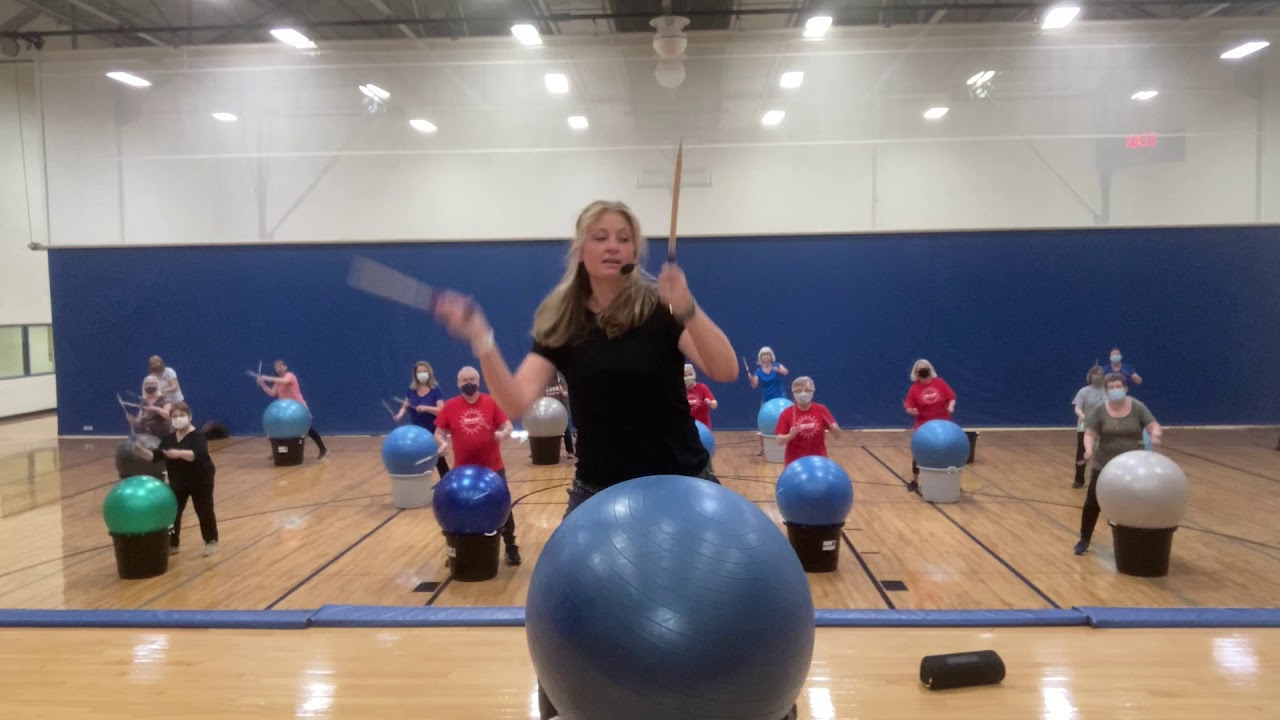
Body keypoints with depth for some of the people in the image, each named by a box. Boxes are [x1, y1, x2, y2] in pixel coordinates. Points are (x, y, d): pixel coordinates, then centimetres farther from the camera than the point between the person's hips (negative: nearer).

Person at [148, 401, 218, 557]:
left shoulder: (197, 436, -17)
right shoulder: (168, 438, 2)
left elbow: (198, 455, -34)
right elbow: (156, 456, 0)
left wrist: (179, 453, -49)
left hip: (200, 481, -6)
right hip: (178, 482, 6)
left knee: (204, 511, 4)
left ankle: (211, 541, 19)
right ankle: (172, 543, 20)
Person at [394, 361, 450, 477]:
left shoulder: (435, 389, -10)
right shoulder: (412, 389, 4)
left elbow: (441, 410, -18)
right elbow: (405, 406, 11)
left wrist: (426, 408, -31)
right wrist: (400, 414, -9)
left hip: (433, 433, -4)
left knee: (438, 460, 1)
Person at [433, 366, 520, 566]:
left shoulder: (492, 402, -5)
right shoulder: (450, 406, -2)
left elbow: (507, 426, -5)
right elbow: (440, 432, 3)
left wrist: (503, 433, -27)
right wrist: (443, 443, -18)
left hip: (493, 468, -1)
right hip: (463, 470, 1)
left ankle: (511, 548, 20)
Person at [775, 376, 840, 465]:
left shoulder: (821, 410, -3)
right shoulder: (787, 413, -7)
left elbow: (838, 434, -4)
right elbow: (779, 440, -9)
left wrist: (835, 429, -26)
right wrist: (790, 435, -29)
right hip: (795, 462, -1)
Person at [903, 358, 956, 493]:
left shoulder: (940, 383, -3)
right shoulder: (915, 388, -7)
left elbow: (951, 397, 0)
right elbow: (908, 407, -9)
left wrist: (951, 406, -20)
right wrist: (911, 411, -31)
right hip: (923, 426, -1)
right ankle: (914, 481, 12)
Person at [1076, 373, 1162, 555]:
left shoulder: (1137, 407, -5)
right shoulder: (1100, 411, -7)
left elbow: (1154, 425, -11)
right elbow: (1089, 434, -12)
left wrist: (1155, 435, -35)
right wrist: (1089, 449, -33)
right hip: (1104, 466, 0)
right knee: (1093, 502, 1)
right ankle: (1084, 540, 15)